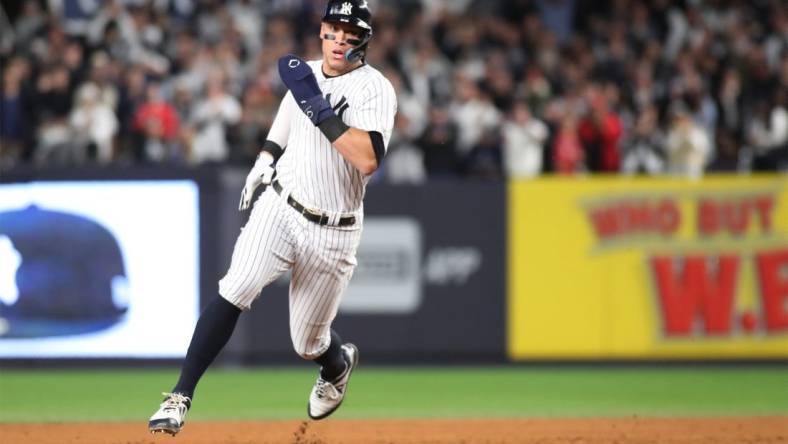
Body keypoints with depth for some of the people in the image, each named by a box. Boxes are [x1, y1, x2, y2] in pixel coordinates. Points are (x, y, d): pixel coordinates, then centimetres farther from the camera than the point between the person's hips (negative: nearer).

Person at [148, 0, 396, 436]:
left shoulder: (374, 88, -14)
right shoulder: (306, 72, 4)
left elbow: (368, 159, -30)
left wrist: (317, 105, -30)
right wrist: (266, 158, 14)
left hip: (331, 233, -3)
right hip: (279, 207, 3)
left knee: (308, 343, 8)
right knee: (235, 291, -22)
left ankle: (339, 362, 46)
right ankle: (180, 398, -24)